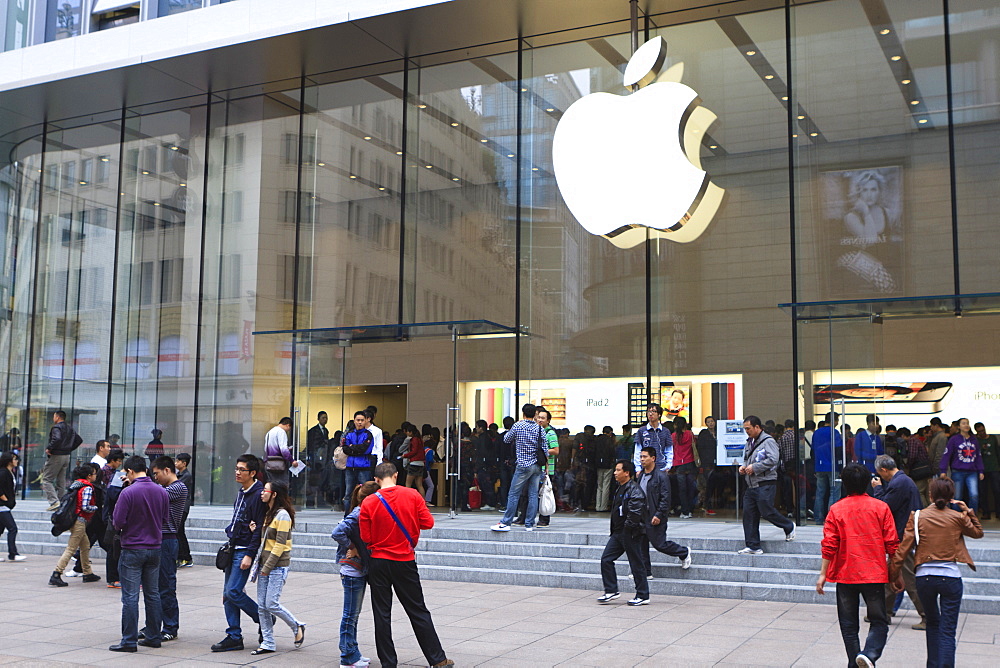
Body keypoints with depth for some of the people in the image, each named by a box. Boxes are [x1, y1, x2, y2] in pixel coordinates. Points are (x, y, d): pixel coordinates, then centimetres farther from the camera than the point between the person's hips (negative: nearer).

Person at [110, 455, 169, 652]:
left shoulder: (128, 492, -15)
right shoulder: (162, 492, 3)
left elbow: (118, 523, -14)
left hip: (133, 549, -6)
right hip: (155, 548, 6)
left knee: (130, 597, -1)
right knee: (153, 594, 13)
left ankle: (129, 641, 1)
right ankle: (153, 637, 17)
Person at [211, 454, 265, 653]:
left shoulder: (259, 495, -15)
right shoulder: (241, 492, 14)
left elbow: (259, 528, -19)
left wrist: (249, 554, -21)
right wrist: (230, 535, 18)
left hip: (245, 551, -9)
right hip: (233, 548, 9)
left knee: (234, 591, -12)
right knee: (227, 593, 7)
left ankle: (264, 619, 8)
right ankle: (234, 636, 13)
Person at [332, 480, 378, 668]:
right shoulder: (357, 515, -18)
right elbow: (337, 533, -30)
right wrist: (351, 548, -19)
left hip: (361, 571, 9)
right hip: (353, 571, -9)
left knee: (354, 614, 16)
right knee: (351, 615, -1)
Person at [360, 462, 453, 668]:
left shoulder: (369, 503, -8)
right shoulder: (412, 495, -7)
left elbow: (366, 537, -6)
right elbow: (428, 523, -4)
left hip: (378, 563, -1)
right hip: (405, 562, 1)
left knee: (382, 614, 8)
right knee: (418, 611, 10)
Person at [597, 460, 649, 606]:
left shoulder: (634, 489, -16)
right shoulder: (620, 489, 15)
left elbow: (635, 512, -25)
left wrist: (628, 527, -19)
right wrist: (614, 530, 17)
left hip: (631, 533, -10)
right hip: (618, 533, 10)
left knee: (636, 564, 0)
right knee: (606, 559, 6)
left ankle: (643, 596, 9)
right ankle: (611, 591, 14)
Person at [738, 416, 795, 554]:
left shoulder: (768, 441, -9)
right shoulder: (749, 443, 19)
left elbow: (773, 460, -21)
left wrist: (754, 467, -18)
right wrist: (743, 467, 9)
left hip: (765, 484, -9)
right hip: (751, 485, 9)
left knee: (767, 512, -6)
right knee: (748, 514, 3)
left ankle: (789, 527, 22)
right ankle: (753, 546, 8)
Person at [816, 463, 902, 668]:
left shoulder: (836, 509, -2)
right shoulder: (880, 507, 0)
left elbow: (829, 545, -5)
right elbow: (892, 545, 0)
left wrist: (823, 574, 1)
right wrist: (897, 575, 9)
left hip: (845, 574, 0)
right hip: (874, 574, 0)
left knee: (849, 624, 11)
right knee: (879, 622, 7)